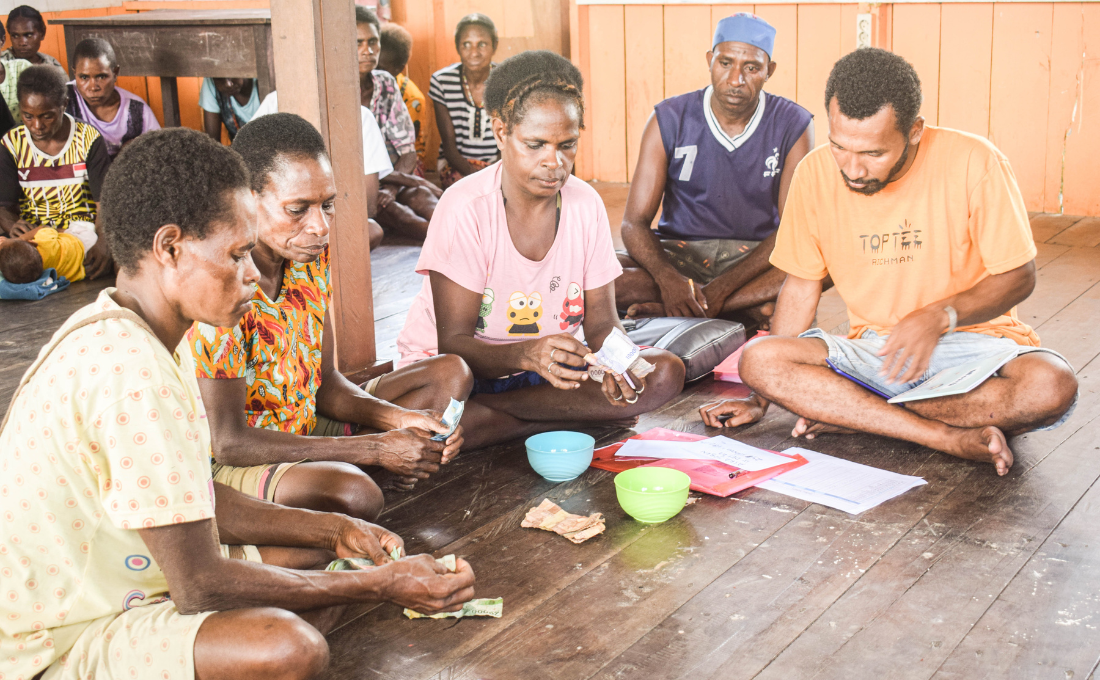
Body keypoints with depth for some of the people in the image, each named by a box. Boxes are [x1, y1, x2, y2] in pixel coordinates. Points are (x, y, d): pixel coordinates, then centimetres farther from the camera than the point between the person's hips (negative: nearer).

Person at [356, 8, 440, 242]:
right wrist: (402, 178, -18)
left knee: (418, 195, -29)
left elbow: (407, 150, 4)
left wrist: (391, 188, -18)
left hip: (389, 177, 4)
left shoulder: (386, 84, 7)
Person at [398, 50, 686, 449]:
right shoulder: (466, 208, -19)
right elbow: (453, 344, -21)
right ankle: (572, 419, -16)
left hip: (551, 368, 5)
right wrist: (526, 354, -41)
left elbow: (601, 321, -2)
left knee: (666, 372, -18)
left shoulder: (586, 205, -5)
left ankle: (490, 414, -17)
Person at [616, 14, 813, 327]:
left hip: (757, 258, 0)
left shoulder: (794, 125, -6)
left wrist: (720, 289, -27)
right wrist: (668, 278, -32)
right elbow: (634, 223, -10)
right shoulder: (669, 119, -5)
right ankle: (750, 307, -23)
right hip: (678, 255, 1)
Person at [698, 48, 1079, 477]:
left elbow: (1018, 278, -5)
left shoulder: (972, 162, -14)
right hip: (874, 347, 2)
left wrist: (940, 317, -24)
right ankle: (954, 439, -27)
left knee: (1051, 387, -34)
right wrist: (762, 398, 2)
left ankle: (849, 416, -20)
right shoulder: (816, 173, -6)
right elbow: (802, 285, 5)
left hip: (970, 339, -2)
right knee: (757, 360, -25)